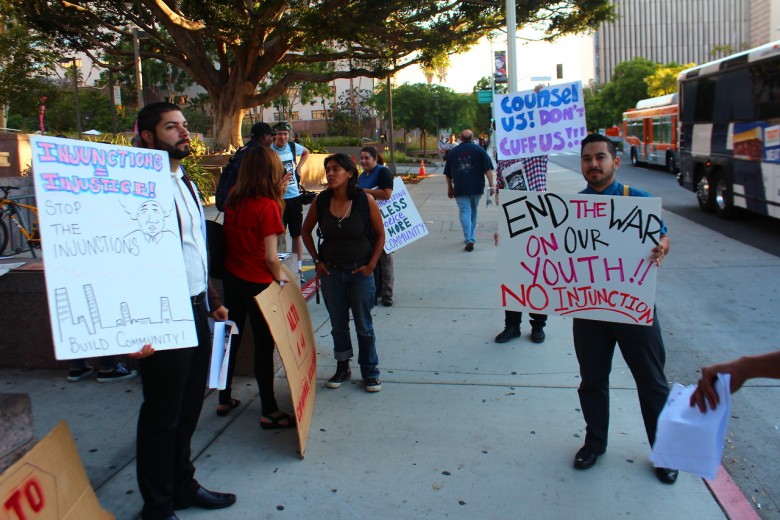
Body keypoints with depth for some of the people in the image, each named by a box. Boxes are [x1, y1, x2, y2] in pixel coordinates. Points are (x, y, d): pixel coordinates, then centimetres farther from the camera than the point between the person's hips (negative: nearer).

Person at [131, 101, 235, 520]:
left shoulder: (186, 183, 14)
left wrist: (212, 300, 22)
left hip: (196, 311, 9)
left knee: (189, 407, 19)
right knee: (162, 414, 6)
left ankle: (183, 485, 37)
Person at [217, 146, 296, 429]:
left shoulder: (233, 199, -2)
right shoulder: (267, 206, -19)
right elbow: (270, 257, -19)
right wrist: (280, 276, -2)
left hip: (231, 278, 6)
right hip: (258, 283, -6)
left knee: (231, 338, 19)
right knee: (264, 345, 4)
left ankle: (224, 399, 32)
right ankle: (269, 412, 13)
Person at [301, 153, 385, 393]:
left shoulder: (365, 200, -11)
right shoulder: (321, 201, -5)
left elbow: (380, 234, -2)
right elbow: (306, 231, 10)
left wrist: (371, 265, -6)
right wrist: (317, 261, 3)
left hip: (360, 272, -2)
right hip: (331, 271, 2)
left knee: (364, 325, 7)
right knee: (338, 324, 14)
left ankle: (370, 372, 22)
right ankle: (342, 368, 31)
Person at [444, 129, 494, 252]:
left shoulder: (453, 152, 11)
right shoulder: (479, 149, 5)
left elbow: (448, 174, 14)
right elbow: (488, 169, -4)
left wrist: (450, 188, 23)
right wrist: (491, 185, -3)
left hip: (460, 188, -1)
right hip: (476, 187, 1)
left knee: (465, 212, -5)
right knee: (473, 212, 17)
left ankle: (469, 240, -19)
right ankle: (471, 237, 27)